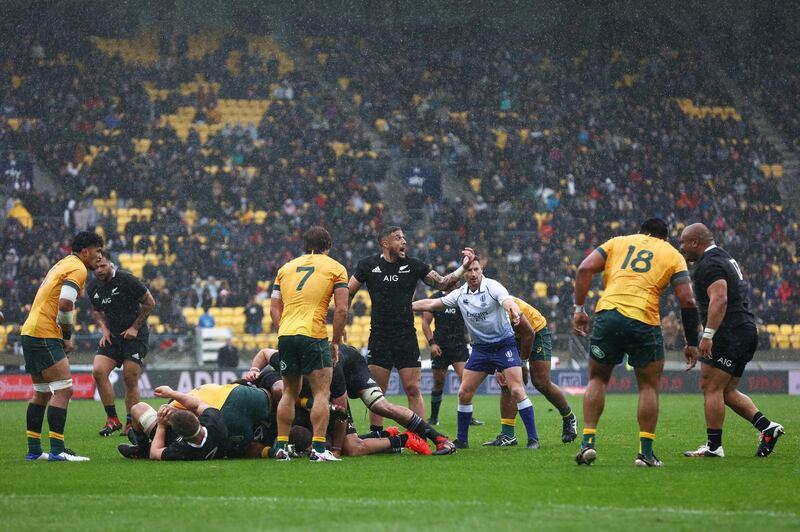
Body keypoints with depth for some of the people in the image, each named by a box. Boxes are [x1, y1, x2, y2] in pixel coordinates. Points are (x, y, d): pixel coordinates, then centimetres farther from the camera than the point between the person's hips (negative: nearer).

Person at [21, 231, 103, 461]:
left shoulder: (63, 264, 21)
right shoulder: (77, 268, -9)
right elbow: (65, 303, -22)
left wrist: (64, 335, 13)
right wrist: (67, 336, -10)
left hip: (31, 332, 10)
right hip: (45, 336, -10)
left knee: (42, 393, 16)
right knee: (63, 390, -12)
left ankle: (34, 450, 18)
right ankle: (57, 451, -18)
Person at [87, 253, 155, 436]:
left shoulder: (126, 280, -15)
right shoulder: (92, 288, 2)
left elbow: (149, 303, -7)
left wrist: (135, 327, -9)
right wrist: (104, 329, 3)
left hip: (134, 335, -5)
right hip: (112, 336, 5)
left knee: (130, 379, -7)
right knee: (98, 371, -13)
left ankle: (131, 424, 6)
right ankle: (112, 419, -4)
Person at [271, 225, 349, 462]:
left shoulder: (286, 268, 19)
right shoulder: (335, 268, 7)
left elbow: (274, 309, 14)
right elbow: (341, 309, -2)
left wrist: (284, 332, 16)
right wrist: (336, 342, 5)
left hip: (285, 335, 5)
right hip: (313, 335, -5)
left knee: (289, 392, 16)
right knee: (321, 392, -1)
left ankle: (281, 446, 13)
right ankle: (318, 448, -10)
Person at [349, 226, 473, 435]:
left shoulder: (413, 265, 3)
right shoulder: (368, 265, 2)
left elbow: (443, 284, 5)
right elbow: (348, 293, 9)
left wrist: (463, 267, -8)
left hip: (406, 337, 0)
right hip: (379, 337, 0)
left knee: (413, 389, -4)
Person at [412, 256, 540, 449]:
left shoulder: (493, 287, -16)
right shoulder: (459, 294, 0)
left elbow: (509, 302, -36)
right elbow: (431, 304, 10)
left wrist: (514, 312, -59)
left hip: (504, 345, -5)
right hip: (480, 349, 5)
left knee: (517, 390, -16)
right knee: (464, 393, 1)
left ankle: (533, 438, -11)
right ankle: (462, 440, 15)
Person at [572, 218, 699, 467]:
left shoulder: (618, 242, 20)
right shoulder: (673, 255, 15)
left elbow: (585, 269, 6)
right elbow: (687, 300, 5)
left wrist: (579, 308, 9)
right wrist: (691, 343, 11)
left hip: (607, 315, 2)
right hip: (644, 322, -1)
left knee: (597, 379, 18)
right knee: (649, 386, 12)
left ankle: (588, 442, 8)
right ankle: (646, 452, 8)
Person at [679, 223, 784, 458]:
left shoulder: (709, 264, -11)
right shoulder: (726, 258, 22)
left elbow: (719, 299, -25)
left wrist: (708, 335, -31)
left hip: (729, 332, -10)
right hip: (747, 331, 10)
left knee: (711, 387, -6)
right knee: (727, 391, 14)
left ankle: (714, 446, -6)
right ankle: (766, 426, 3)